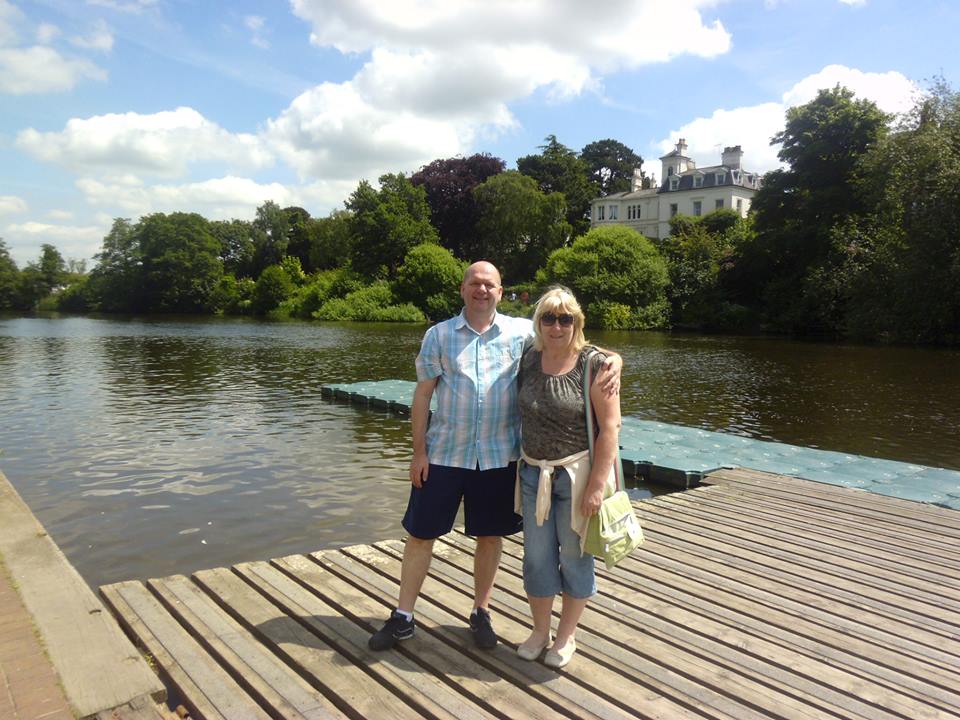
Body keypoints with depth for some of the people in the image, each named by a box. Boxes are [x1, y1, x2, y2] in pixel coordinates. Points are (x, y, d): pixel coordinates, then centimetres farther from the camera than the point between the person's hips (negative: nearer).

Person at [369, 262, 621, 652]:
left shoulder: (522, 332, 0)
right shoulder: (438, 335, 1)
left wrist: (613, 361, -20)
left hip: (499, 456, 1)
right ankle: (402, 618, 23)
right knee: (420, 533, 6)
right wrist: (419, 451, -3)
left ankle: (481, 613, 32)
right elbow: (422, 394, 1)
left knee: (490, 536, 12)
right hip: (444, 454, 0)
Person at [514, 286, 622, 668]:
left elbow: (609, 426, -15)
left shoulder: (594, 364, -13)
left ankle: (567, 636, 30)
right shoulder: (529, 359, 2)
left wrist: (597, 484, -18)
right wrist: (523, 464, 9)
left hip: (576, 473, -4)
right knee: (537, 555, 13)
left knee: (575, 555, 10)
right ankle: (540, 631, 33)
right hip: (534, 473, 4)